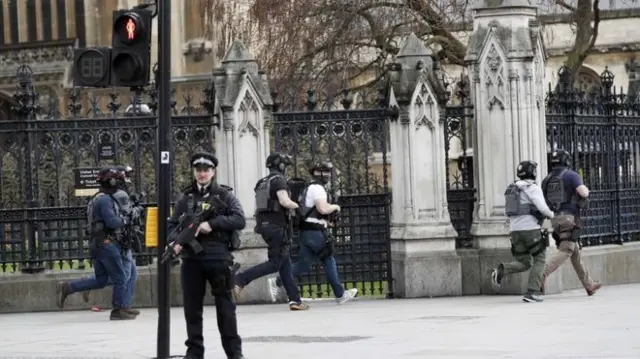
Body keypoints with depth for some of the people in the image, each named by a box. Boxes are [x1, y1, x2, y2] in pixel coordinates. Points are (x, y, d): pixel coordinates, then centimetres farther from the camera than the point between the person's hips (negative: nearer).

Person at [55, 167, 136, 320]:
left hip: (97, 244, 10)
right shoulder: (105, 200, -14)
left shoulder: (101, 199, 19)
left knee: (100, 280, 12)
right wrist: (124, 221, -4)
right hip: (107, 243, -10)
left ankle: (66, 287, 7)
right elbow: (111, 221, -22)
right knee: (120, 278, 0)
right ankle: (118, 310, 6)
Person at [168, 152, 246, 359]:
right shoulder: (185, 199, 13)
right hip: (191, 259, 3)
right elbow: (172, 224, 10)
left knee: (225, 307, 1)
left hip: (218, 258, -3)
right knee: (192, 308, 6)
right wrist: (175, 242, -11)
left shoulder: (224, 196, 4)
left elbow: (239, 220, -7)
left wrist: (212, 223, -17)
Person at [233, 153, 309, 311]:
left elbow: (258, 208, 19)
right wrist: (296, 206, -4)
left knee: (285, 262, 9)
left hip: (264, 225, 9)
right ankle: (240, 280, -17)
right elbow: (284, 201, -22)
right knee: (274, 264, -7)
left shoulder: (262, 183, 18)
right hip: (276, 226, -9)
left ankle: (295, 300, 6)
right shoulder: (279, 180, -9)